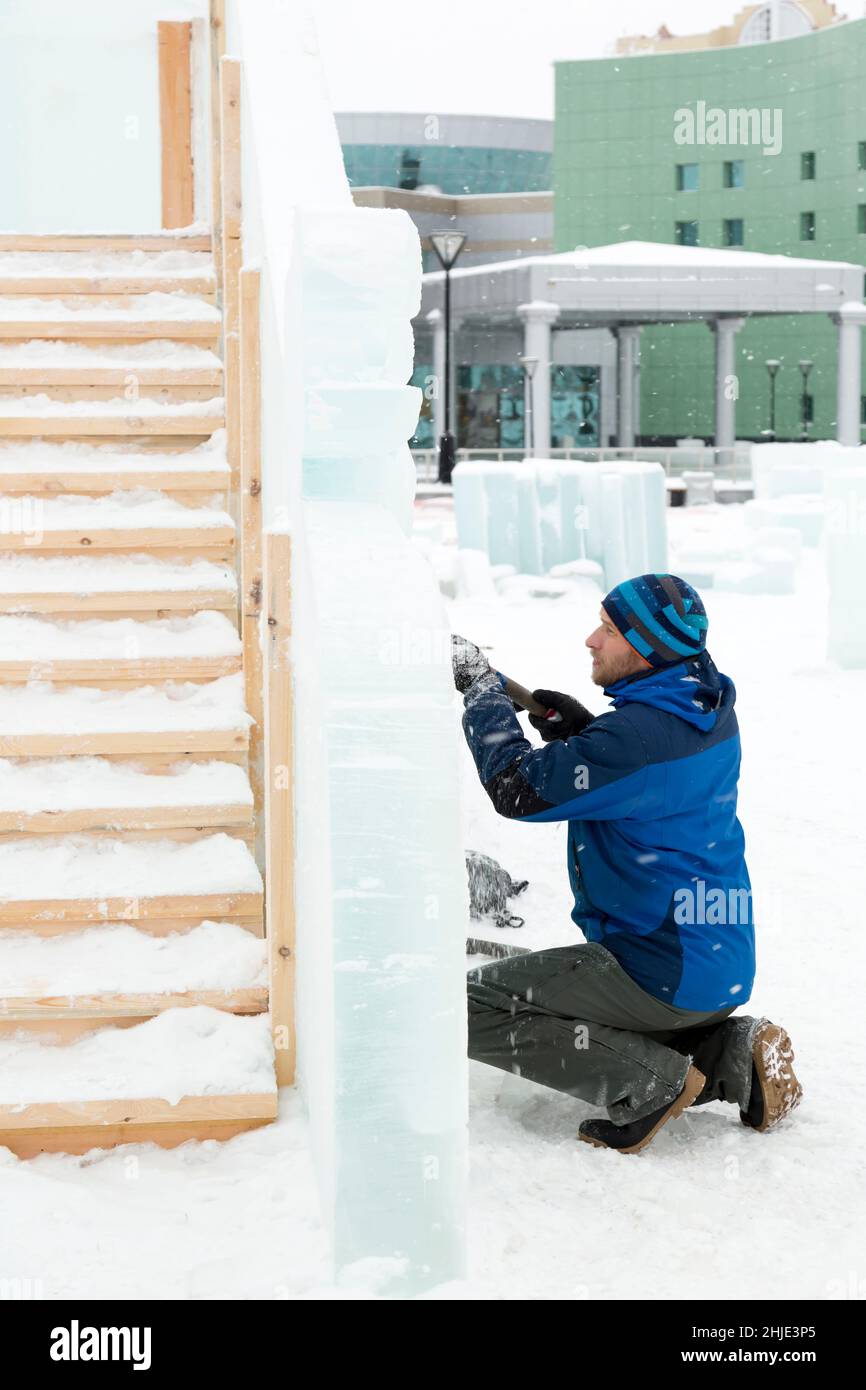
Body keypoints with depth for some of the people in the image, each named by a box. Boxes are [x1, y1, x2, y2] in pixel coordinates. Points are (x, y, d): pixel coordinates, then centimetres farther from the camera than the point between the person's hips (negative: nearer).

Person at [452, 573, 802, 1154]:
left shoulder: (640, 732, -25)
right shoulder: (711, 712, 4)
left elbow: (520, 788, -21)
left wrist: (479, 684, -9)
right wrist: (583, 730, 4)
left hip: (666, 974, -9)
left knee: (470, 1008, -8)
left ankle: (652, 1081, -9)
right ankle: (732, 1052, 13)